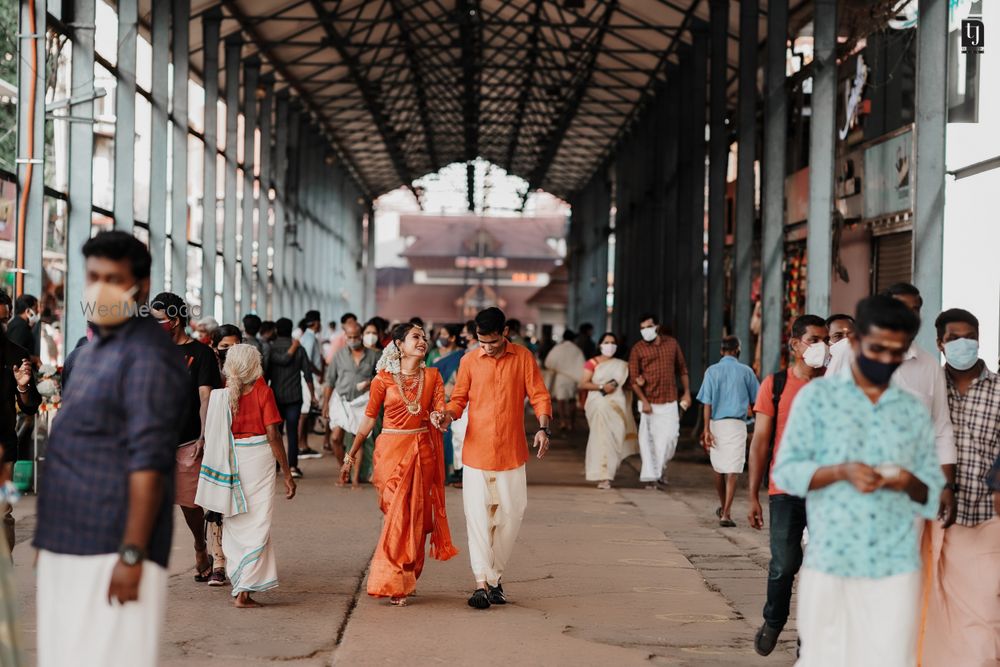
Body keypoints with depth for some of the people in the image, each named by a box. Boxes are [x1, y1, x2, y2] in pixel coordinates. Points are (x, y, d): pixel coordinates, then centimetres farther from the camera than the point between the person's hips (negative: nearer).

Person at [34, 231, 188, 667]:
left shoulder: (147, 355, -12)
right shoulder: (92, 352, 17)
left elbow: (148, 463, -19)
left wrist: (132, 555, -23)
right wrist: (47, 540, 16)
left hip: (111, 553, -9)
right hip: (68, 549, 9)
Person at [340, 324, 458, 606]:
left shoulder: (432, 376, 5)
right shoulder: (383, 379, -2)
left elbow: (440, 411, -3)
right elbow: (368, 420, 4)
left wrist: (440, 417, -27)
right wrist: (350, 457, 5)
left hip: (422, 451, 2)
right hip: (392, 450, -2)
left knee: (415, 517, 4)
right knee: (397, 515, -5)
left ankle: (406, 579, 17)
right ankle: (392, 583, 3)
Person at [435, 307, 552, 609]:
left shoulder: (523, 357, 2)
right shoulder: (469, 361, 2)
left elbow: (539, 395, 2)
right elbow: (459, 398, 9)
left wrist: (543, 428, -13)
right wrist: (449, 414, -13)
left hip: (512, 452, 1)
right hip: (476, 452, -1)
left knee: (511, 515, 6)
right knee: (477, 517, -7)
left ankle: (495, 576, 21)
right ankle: (482, 583, -8)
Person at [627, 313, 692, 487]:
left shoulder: (672, 343, 6)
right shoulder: (638, 349, -3)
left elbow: (682, 369, 15)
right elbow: (634, 378, -7)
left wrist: (687, 392, 9)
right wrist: (644, 401, -14)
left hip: (669, 402, 2)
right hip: (649, 403, -2)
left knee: (670, 437, 0)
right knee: (648, 440, -2)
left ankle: (661, 468, 24)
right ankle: (650, 476, 6)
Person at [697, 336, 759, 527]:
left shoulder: (712, 371, 0)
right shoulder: (746, 371, 0)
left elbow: (707, 403, -6)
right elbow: (755, 400, 9)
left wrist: (707, 429, -6)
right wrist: (749, 410, 30)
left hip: (716, 423, 2)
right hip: (737, 424, -2)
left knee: (718, 468, 18)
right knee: (733, 470, -5)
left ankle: (723, 507, 35)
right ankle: (726, 513, -14)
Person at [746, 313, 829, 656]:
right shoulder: (775, 384, 2)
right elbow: (760, 441, 2)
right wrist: (753, 496, -2)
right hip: (786, 490, -2)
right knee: (784, 564, -4)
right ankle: (773, 621, 23)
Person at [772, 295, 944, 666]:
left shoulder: (914, 412, 11)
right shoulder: (817, 396, 4)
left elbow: (934, 496, 12)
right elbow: (785, 471, -1)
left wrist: (910, 483, -11)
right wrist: (842, 472, -17)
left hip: (896, 565, 2)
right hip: (829, 560, -2)